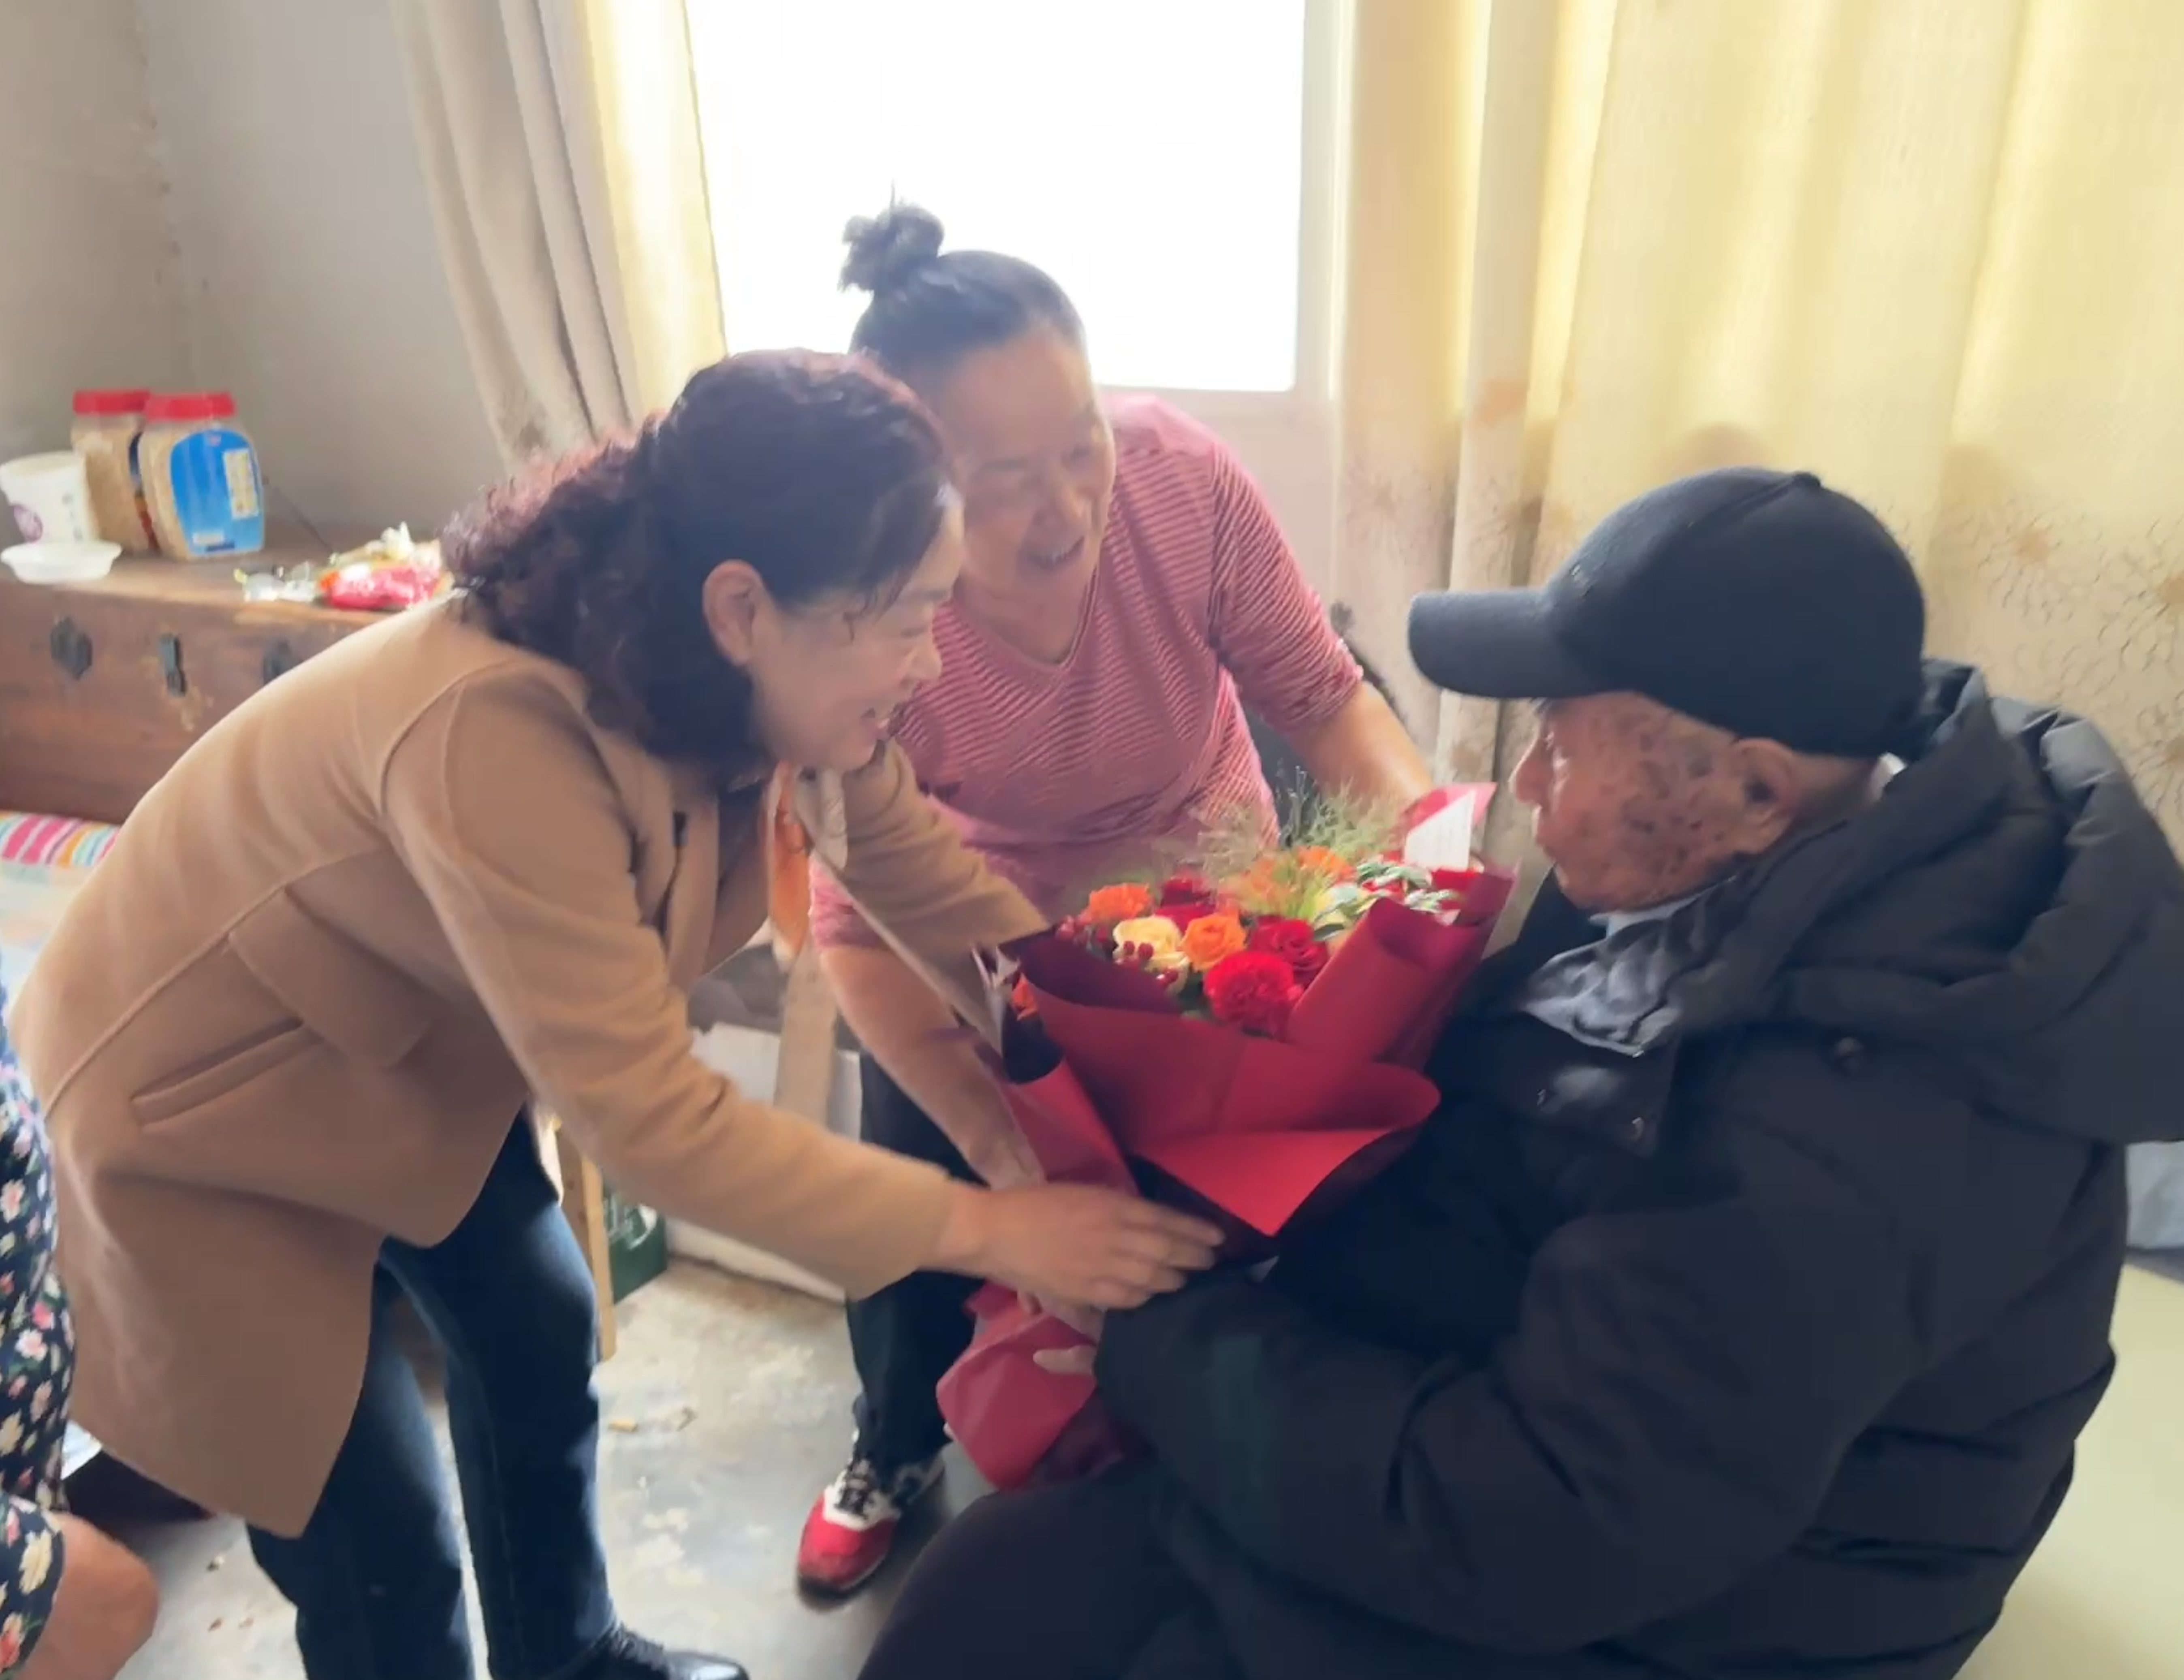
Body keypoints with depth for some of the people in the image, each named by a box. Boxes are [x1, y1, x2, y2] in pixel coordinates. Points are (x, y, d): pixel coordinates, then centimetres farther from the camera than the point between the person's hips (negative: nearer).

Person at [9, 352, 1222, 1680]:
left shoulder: (762, 688, -16)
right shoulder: (500, 740, -40)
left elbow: (936, 884, -7)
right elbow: (646, 1116, -35)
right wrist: (986, 1230, -30)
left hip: (411, 1049, 7)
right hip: (195, 1087, -7)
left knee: (543, 1334, 19)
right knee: (383, 1557, -2)